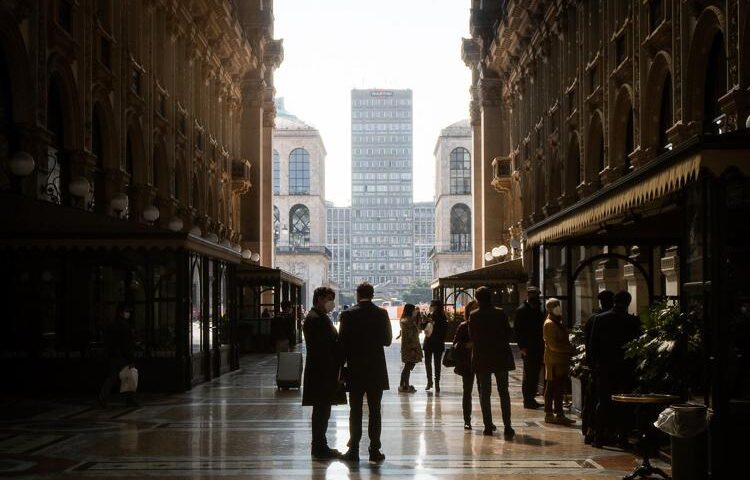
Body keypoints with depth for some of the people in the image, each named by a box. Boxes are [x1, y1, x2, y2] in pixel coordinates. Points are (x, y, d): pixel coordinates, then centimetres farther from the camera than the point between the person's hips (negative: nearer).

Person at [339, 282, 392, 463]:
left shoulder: (348, 315, -6)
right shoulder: (381, 314, -4)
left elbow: (342, 341, -5)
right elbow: (387, 340, 0)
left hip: (355, 369, -1)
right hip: (376, 369, 1)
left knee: (355, 411, 6)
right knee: (375, 411, 6)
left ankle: (353, 450, 5)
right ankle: (375, 450, 6)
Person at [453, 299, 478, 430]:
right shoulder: (463, 326, -1)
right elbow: (456, 344, -3)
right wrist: (467, 345, -19)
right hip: (468, 364, -1)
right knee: (467, 392, 5)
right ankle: (467, 421, 10)